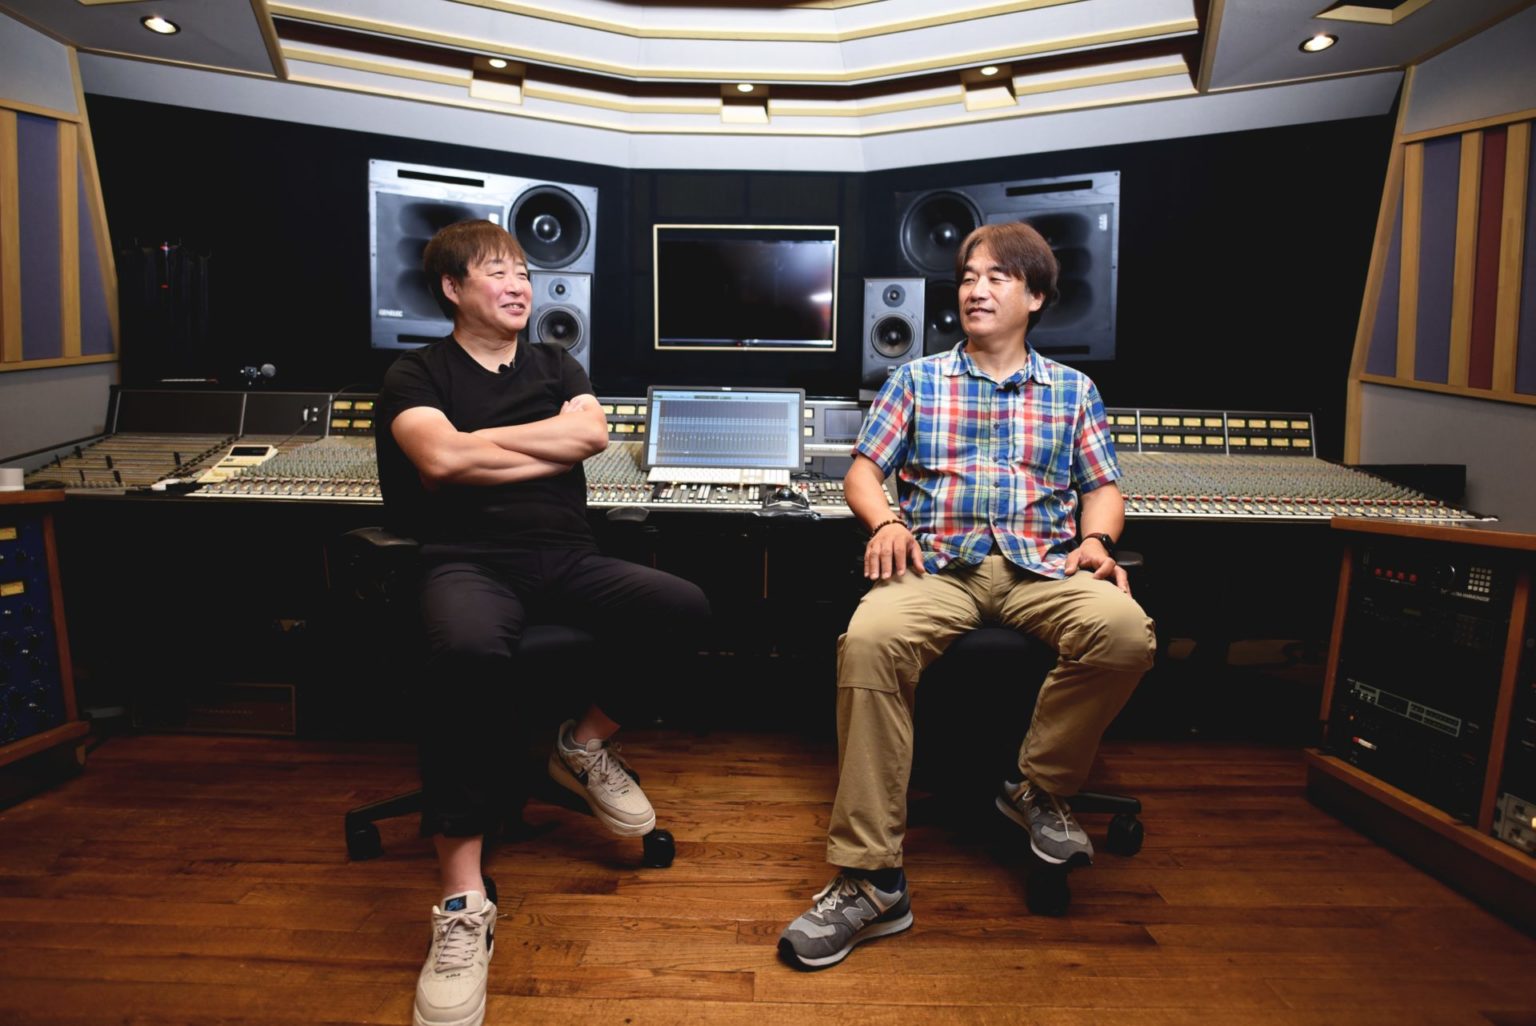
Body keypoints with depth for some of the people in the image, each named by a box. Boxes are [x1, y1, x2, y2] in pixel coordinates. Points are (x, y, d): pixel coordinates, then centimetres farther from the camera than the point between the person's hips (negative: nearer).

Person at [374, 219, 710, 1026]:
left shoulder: (555, 366, 21)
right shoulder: (416, 375, 10)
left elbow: (591, 433, 1)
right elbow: (441, 458, -11)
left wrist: (482, 443, 0)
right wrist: (540, 447, -1)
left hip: (564, 557, 4)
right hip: (467, 560, -4)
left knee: (685, 606, -24)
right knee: (468, 652, -41)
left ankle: (585, 744, 3)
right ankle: (464, 902, -31)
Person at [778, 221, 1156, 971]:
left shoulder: (1074, 391, 22)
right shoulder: (917, 379, 19)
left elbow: (1102, 487, 19)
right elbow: (863, 470, 13)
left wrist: (1097, 539, -4)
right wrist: (885, 523, -8)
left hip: (1042, 569, 1)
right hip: (937, 566, -1)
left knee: (1125, 630, -33)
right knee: (868, 641, -35)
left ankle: (1039, 787, -5)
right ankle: (869, 880, -27)